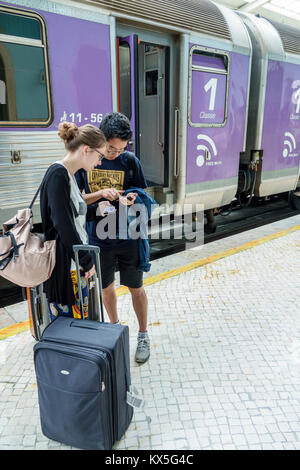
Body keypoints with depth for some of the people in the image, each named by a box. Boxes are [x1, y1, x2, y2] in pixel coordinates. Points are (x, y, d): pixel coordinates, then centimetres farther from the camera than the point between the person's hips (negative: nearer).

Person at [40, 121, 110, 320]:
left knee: (80, 320, 16)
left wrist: (96, 209, 10)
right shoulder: (57, 174, -16)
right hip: (63, 266, -10)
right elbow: (63, 225, -22)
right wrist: (87, 260, -15)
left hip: (76, 265, 10)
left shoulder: (70, 175, 14)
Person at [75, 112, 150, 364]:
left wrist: (130, 199, -23)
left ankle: (143, 335, 31)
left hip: (128, 237, -1)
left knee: (136, 287, 11)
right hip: (98, 238, 2)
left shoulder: (130, 160, -7)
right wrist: (101, 194, -21)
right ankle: (116, 327, 43)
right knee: (106, 287, 18)